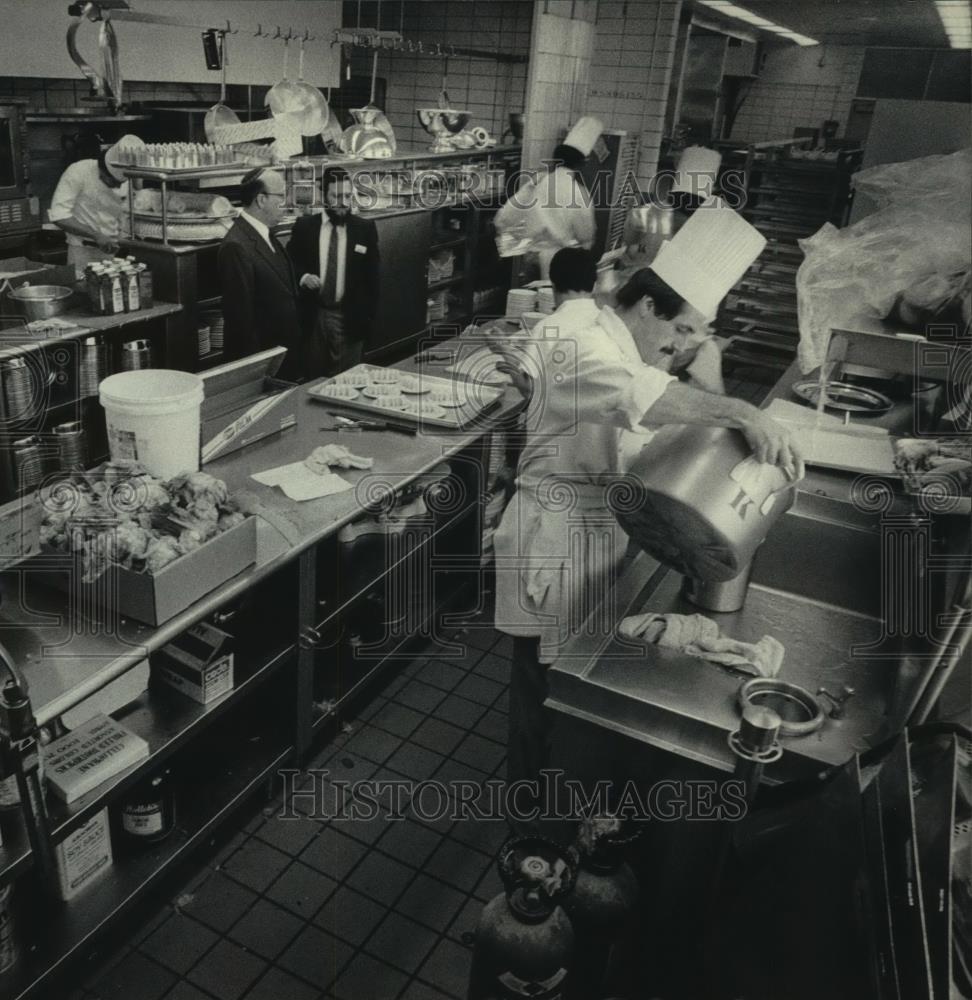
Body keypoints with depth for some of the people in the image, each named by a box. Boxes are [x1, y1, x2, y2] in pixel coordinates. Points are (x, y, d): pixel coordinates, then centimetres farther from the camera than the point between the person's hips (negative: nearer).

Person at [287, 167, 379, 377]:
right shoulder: (304, 226, 3)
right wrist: (302, 277, -13)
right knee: (313, 379, 10)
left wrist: (368, 318, -2)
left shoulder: (365, 228, 1)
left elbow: (371, 277, 2)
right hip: (313, 316, 1)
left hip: (350, 319, -1)